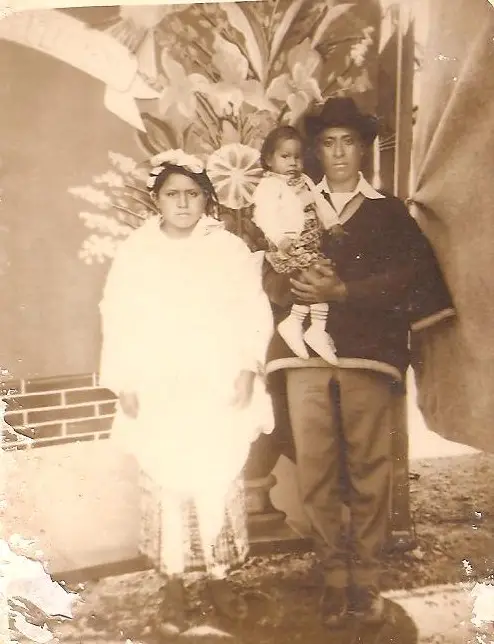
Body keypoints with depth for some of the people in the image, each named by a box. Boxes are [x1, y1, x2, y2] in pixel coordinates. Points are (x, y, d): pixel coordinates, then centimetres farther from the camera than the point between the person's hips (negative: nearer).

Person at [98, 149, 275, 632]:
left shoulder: (230, 249, 2)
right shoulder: (134, 252, 2)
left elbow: (256, 314, 1)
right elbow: (117, 320, 1)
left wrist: (249, 370, -8)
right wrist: (123, 385, -4)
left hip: (220, 390, 0)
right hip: (158, 393, 0)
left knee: (220, 486, 6)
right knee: (167, 488, 5)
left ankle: (219, 576, 25)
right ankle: (174, 583, 22)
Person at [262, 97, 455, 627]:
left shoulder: (388, 211, 14)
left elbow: (408, 276, -1)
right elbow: (271, 280, 10)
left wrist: (341, 291, -11)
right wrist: (298, 284, -12)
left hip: (367, 353, -1)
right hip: (305, 353, 1)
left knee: (369, 471, 0)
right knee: (315, 472, 1)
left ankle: (366, 580, 15)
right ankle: (334, 578, 15)